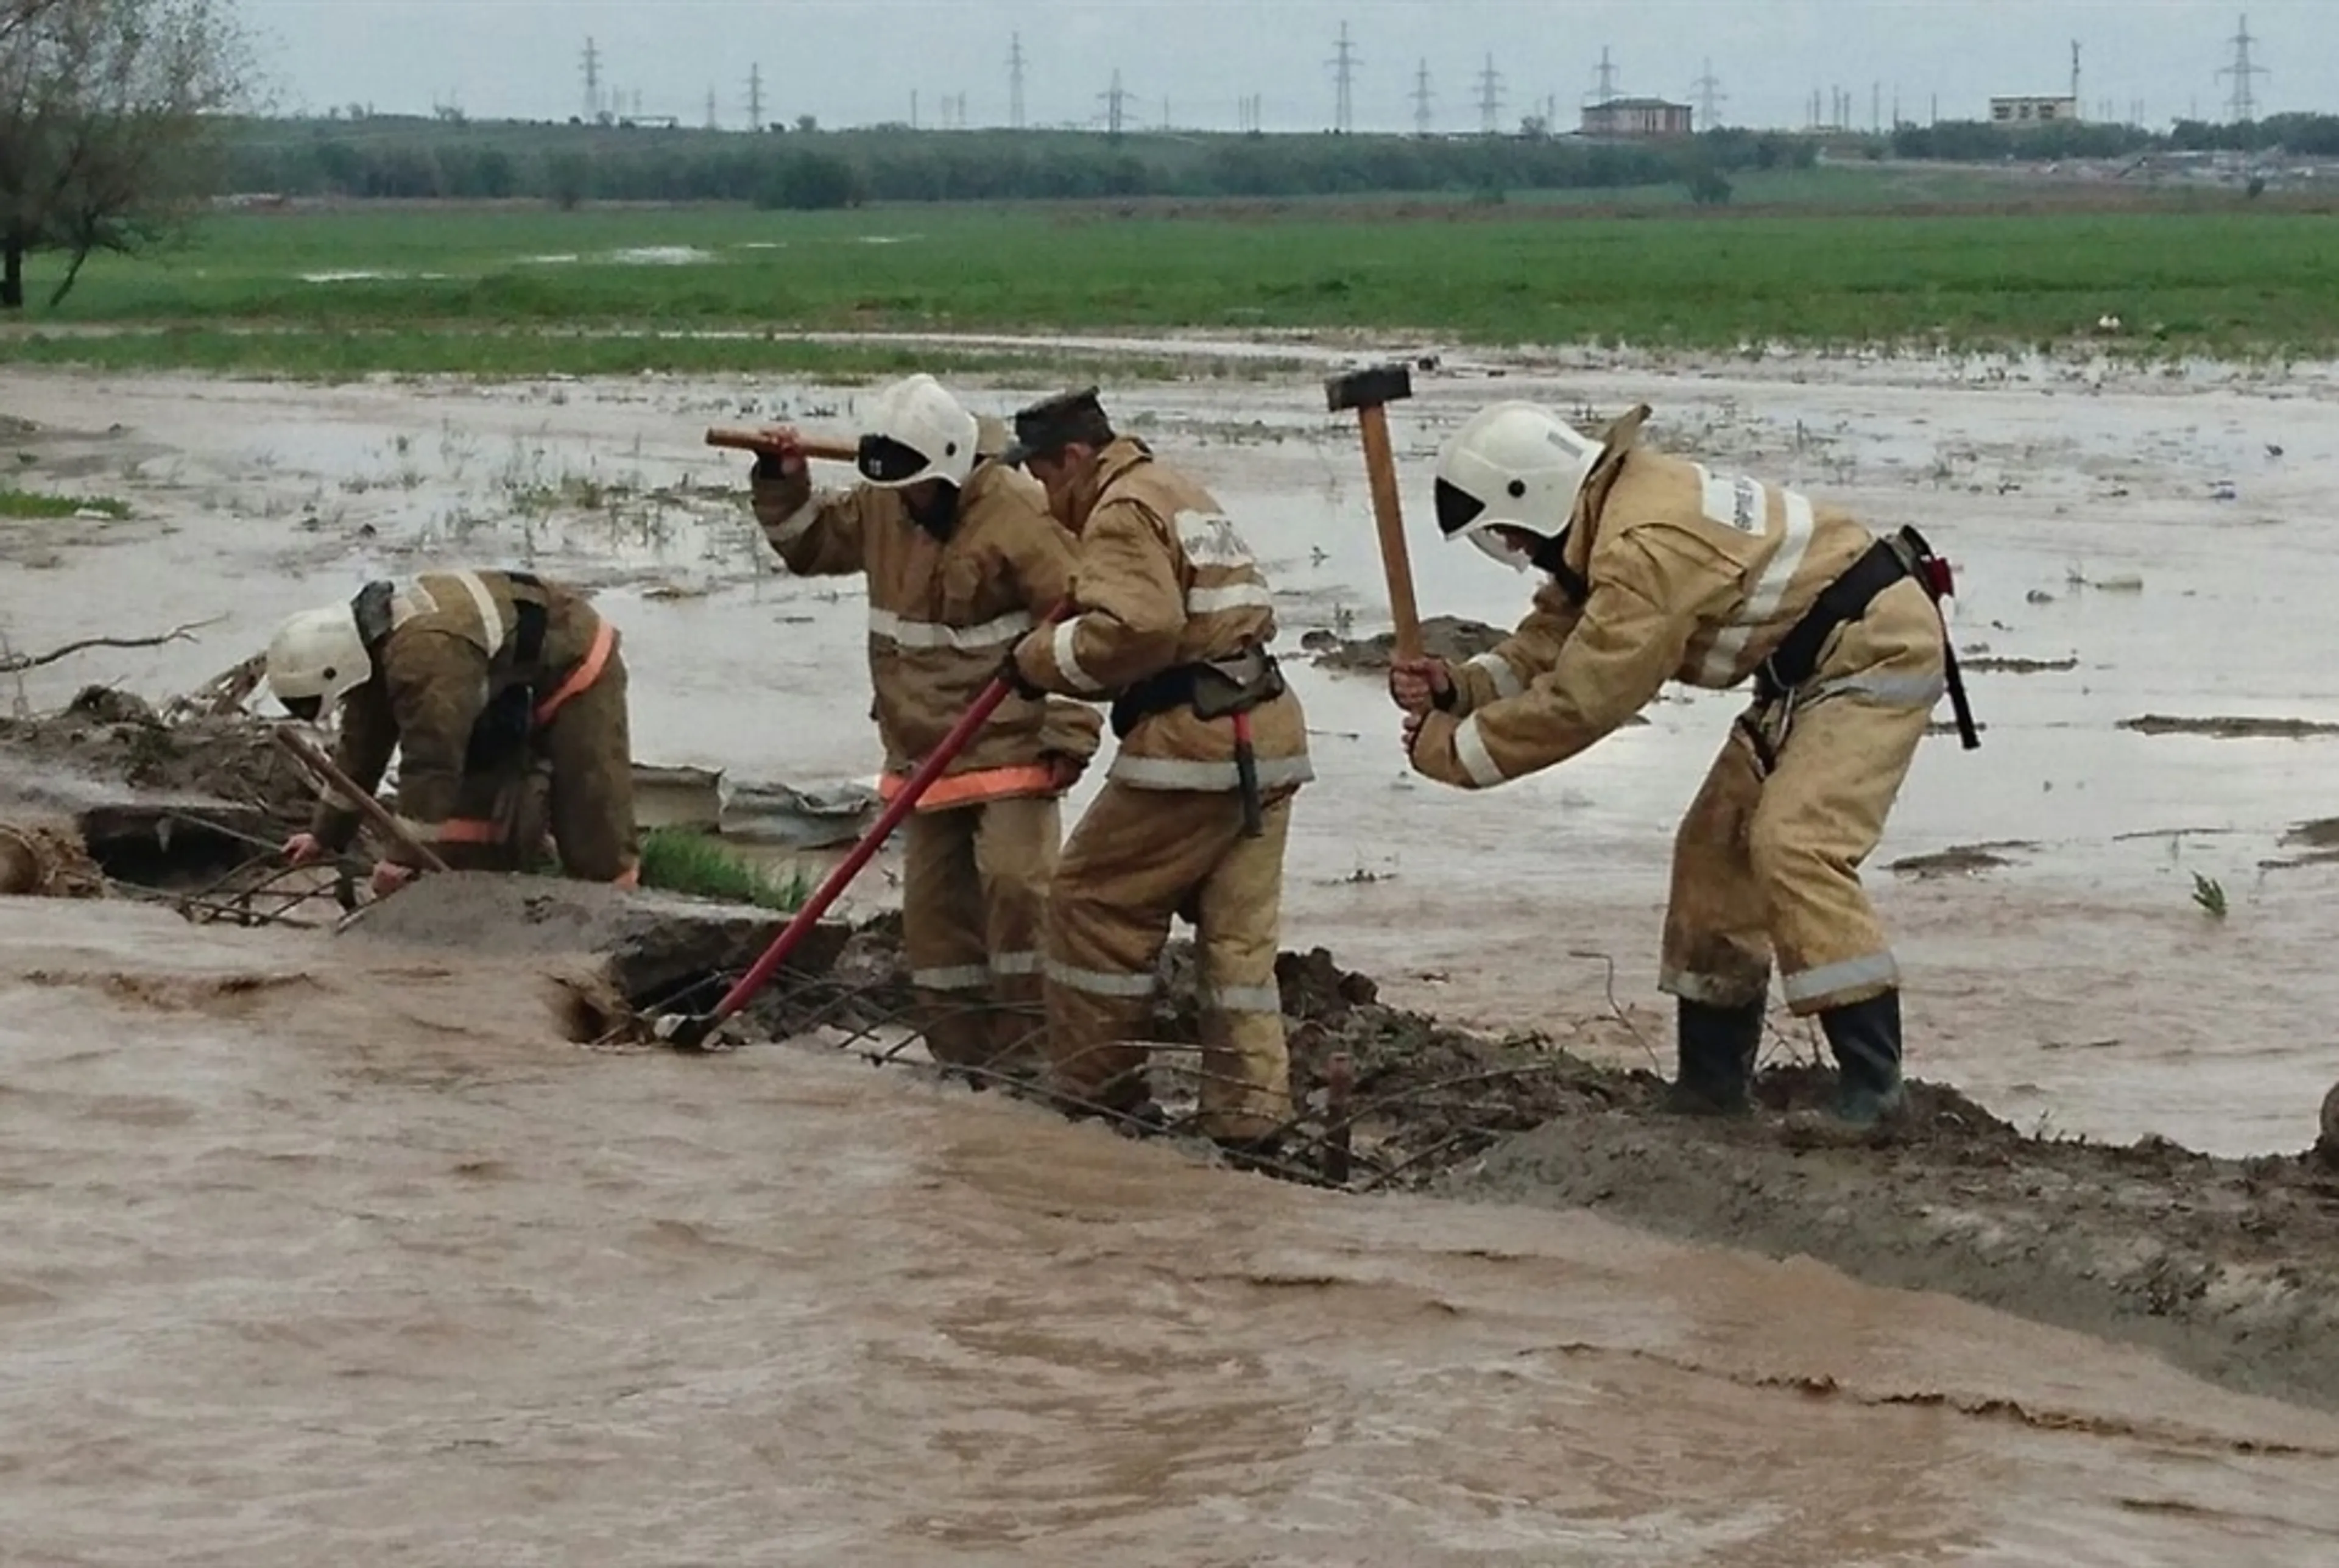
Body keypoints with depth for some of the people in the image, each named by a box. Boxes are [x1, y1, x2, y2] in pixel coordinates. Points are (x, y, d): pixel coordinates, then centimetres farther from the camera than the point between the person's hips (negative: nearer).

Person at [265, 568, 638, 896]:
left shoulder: (428, 652, -38)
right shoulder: (374, 643, -4)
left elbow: (431, 763, -36)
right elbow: (360, 747, 7)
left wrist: (403, 859, -30)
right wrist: (326, 836, 11)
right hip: (513, 686, 10)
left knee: (596, 836, -13)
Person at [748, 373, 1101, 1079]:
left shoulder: (1017, 517, -18)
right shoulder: (883, 506, 3)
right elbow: (812, 543, 21)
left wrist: (1068, 736, -18)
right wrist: (784, 487, 3)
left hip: (1008, 749, -7)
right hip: (923, 751, 7)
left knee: (1015, 883, -21)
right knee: (934, 902, 9)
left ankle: (1026, 1054, -12)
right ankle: (960, 1055, 18)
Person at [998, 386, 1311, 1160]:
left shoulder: (1123, 511, -7)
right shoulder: (1180, 493, 25)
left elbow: (1134, 628, -22)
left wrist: (1041, 659, -10)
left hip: (1191, 744, -9)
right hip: (1266, 739, 9)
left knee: (1095, 900, 4)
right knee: (1240, 932, 7)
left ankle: (1094, 1087, 9)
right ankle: (1250, 1115, 2)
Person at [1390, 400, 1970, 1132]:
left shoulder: (1643, 547, -29)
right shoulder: (1603, 522, 4)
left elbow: (1580, 701, -28)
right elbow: (1549, 645, 10)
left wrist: (1454, 749, -17)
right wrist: (1456, 687, -6)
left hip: (1877, 652, -11)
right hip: (1815, 666, 11)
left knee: (1793, 846, -24)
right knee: (1715, 845, 12)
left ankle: (1870, 1079, -24)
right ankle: (1713, 1072, 20)